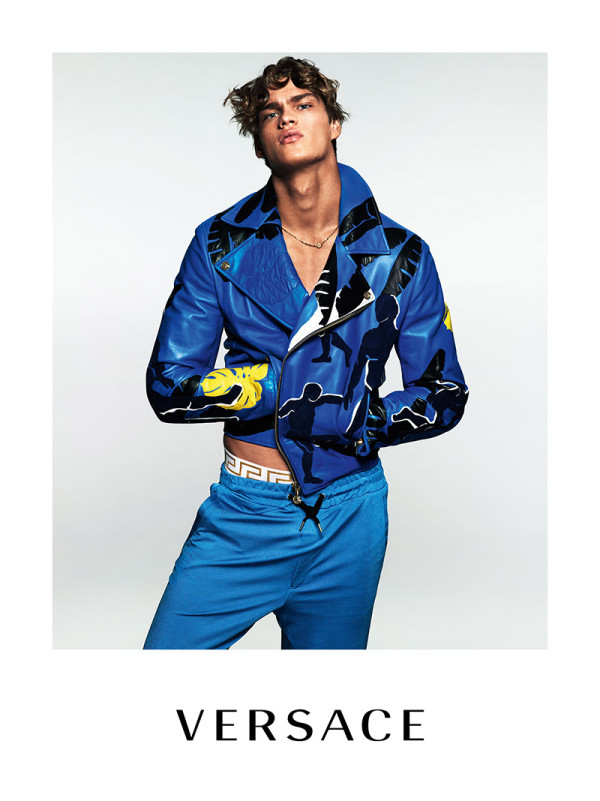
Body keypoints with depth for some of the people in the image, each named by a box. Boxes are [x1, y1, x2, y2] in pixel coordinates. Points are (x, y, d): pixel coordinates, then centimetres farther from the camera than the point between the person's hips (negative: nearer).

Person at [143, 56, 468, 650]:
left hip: (349, 515, 1)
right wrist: (301, 376, -14)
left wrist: (357, 422, -13)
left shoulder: (400, 256, -3)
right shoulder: (221, 245, -4)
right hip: (243, 514, -1)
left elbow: (445, 396, 3)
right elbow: (168, 388, -7)